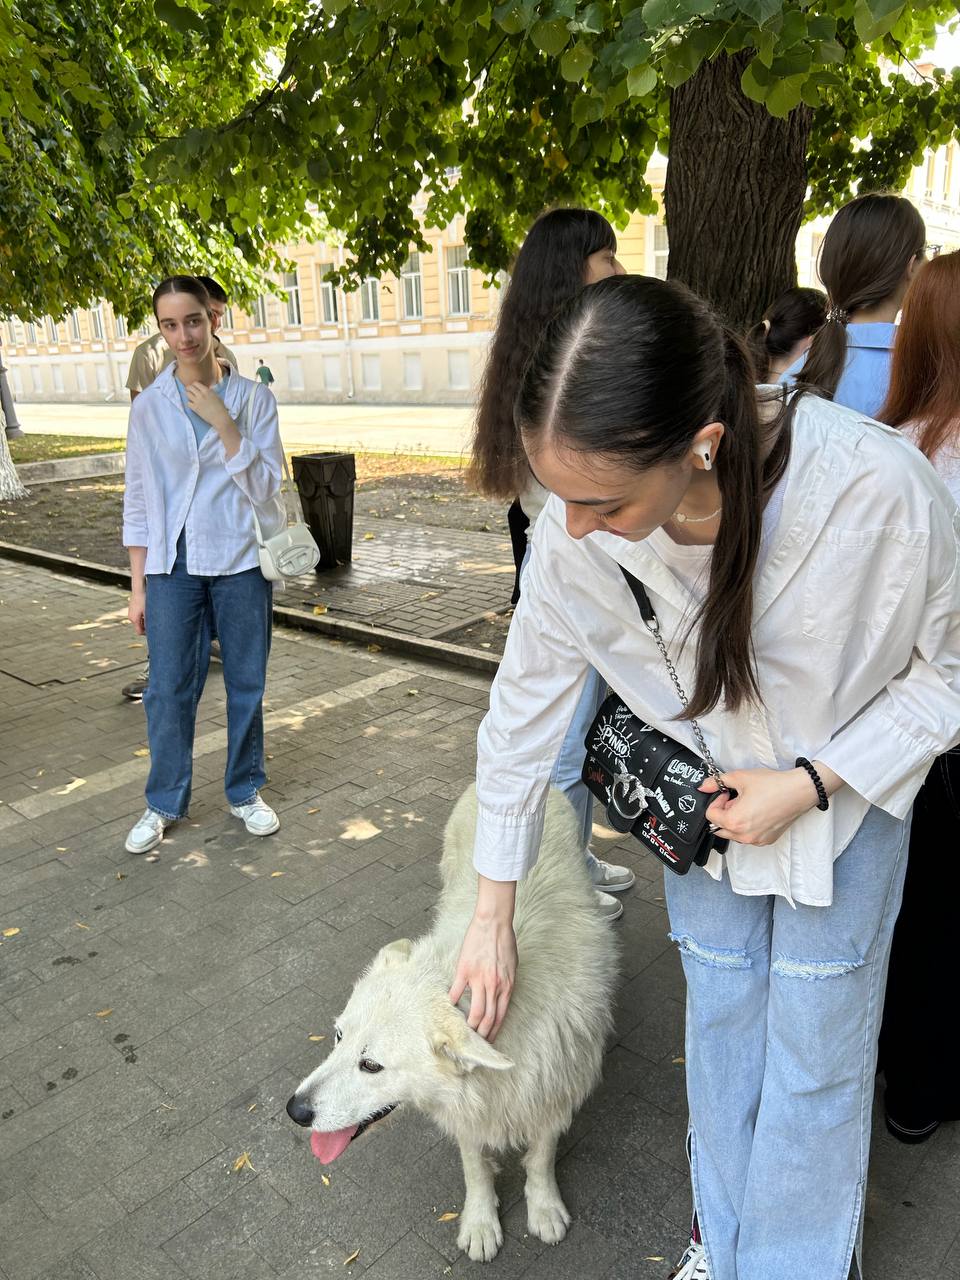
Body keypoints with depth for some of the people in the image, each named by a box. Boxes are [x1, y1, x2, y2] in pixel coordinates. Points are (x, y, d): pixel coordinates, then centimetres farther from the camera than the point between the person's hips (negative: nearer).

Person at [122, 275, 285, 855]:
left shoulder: (254, 398, -2)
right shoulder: (150, 406, 0)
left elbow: (265, 488, -8)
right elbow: (138, 500, 4)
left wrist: (224, 424, -17)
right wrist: (139, 584, 3)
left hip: (241, 562, 0)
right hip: (173, 566, 1)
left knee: (247, 684, 9)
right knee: (169, 689, 5)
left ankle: (246, 791, 28)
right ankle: (165, 803, 23)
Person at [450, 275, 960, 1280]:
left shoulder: (879, 489, -36)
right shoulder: (575, 526, -27)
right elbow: (524, 705, -13)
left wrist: (812, 783, -24)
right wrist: (491, 914, -6)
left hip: (847, 792, -2)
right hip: (704, 796, 2)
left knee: (815, 1048, 9)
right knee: (721, 1021, 17)